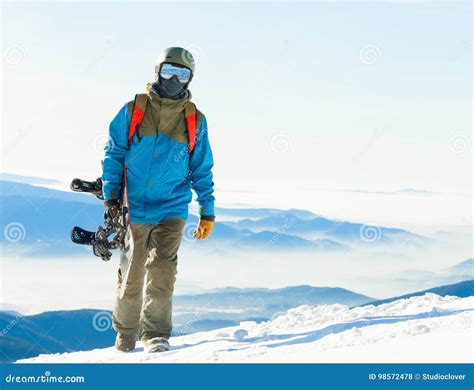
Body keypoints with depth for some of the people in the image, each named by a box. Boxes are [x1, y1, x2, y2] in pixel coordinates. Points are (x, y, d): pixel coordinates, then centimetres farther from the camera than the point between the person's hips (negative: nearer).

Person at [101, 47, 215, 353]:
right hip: (133, 208, 0)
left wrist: (208, 211, 9)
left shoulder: (195, 121, 5)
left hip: (171, 209, 0)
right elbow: (114, 154, 5)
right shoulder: (133, 111, 2)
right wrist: (112, 196, -3)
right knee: (131, 278, 8)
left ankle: (156, 334, -10)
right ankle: (125, 336, 24)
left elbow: (202, 169, 11)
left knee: (162, 269, -17)